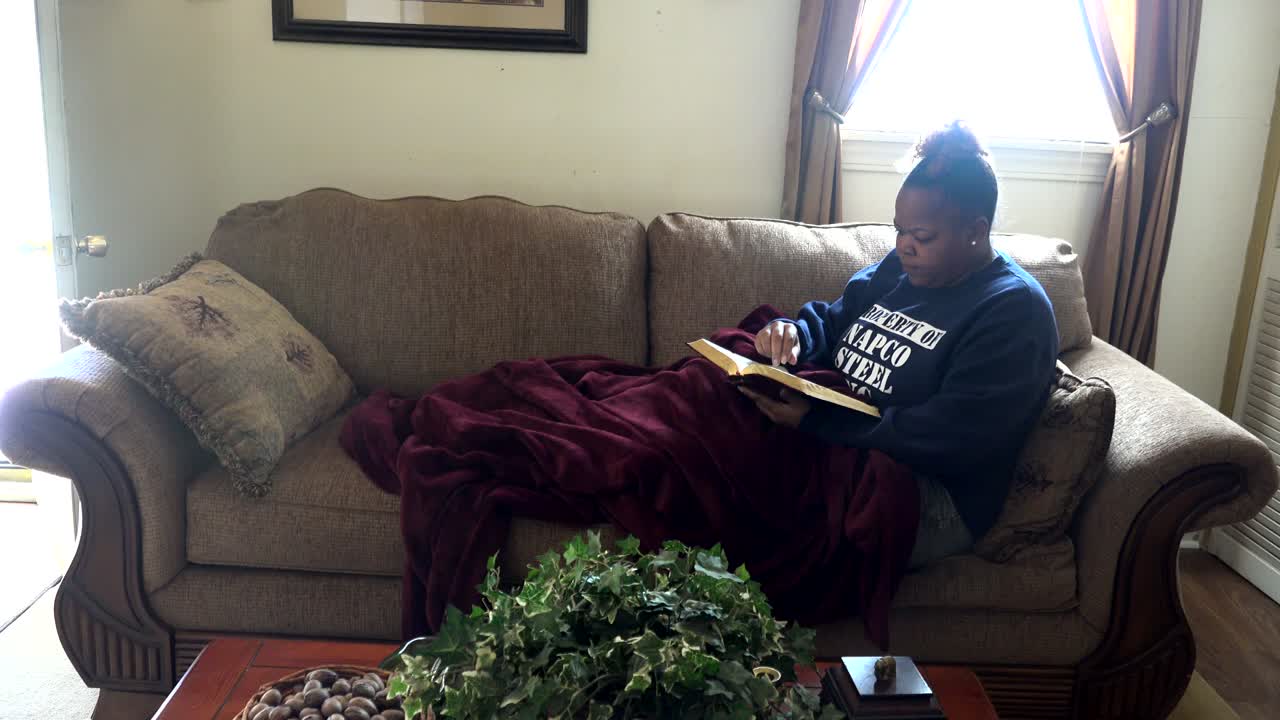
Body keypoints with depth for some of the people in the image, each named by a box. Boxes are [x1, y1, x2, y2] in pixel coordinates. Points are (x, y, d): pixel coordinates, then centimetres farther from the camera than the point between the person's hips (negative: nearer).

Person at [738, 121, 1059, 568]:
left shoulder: (1014, 311, -12)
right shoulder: (897, 268, 13)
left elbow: (949, 437, -21)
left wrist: (816, 423, -23)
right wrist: (792, 332, -8)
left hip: (933, 498, -7)